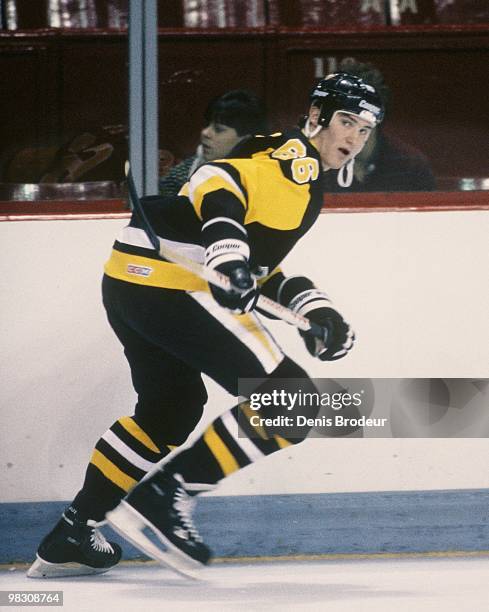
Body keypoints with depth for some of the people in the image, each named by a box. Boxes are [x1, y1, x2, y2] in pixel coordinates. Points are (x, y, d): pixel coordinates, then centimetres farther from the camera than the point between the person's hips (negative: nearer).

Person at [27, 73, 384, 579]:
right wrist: (227, 247, -33)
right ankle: (161, 497, -10)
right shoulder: (297, 153, -2)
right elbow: (219, 180, -18)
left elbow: (261, 262, 26)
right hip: (172, 285, -11)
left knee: (172, 407, 31)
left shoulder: (300, 176, 28)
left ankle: (70, 537, 32)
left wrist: (315, 308, 15)